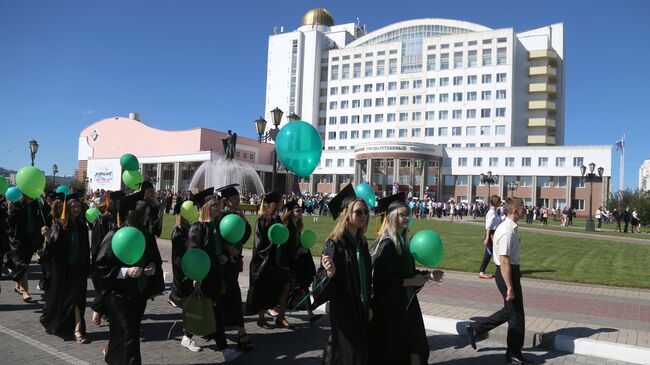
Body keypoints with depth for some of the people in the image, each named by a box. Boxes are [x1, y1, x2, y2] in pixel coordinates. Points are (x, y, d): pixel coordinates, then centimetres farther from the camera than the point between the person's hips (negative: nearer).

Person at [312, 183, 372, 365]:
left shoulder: (361, 242, 4)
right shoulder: (334, 244, -17)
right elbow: (323, 278, -19)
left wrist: (368, 306, 15)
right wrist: (329, 273, -41)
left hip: (360, 309, 7)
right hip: (342, 310, -7)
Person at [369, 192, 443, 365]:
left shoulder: (403, 240, 7)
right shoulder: (386, 243, -18)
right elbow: (381, 278, -22)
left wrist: (428, 275, 3)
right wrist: (409, 282, -18)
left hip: (406, 303, 8)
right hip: (390, 305, -8)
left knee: (414, 349, 12)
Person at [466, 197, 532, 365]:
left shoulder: (507, 227, 8)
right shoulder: (507, 231, -23)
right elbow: (504, 261, -26)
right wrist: (509, 287, -24)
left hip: (511, 271, 10)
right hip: (507, 274, -10)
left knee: (509, 311, 20)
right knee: (516, 314, 4)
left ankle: (475, 327, 25)